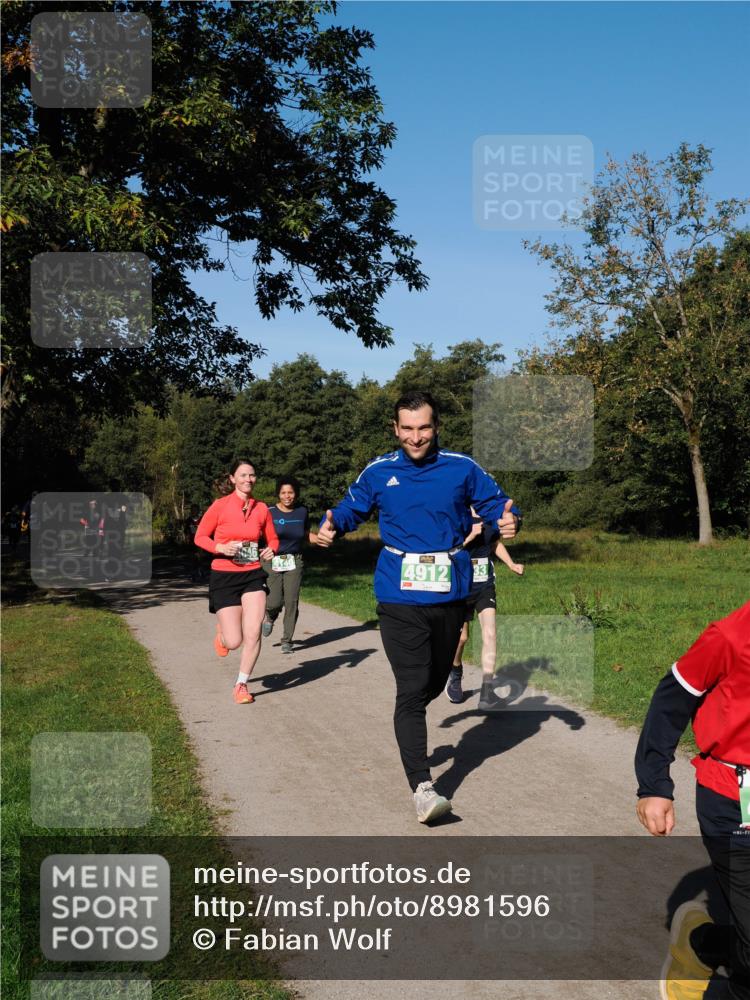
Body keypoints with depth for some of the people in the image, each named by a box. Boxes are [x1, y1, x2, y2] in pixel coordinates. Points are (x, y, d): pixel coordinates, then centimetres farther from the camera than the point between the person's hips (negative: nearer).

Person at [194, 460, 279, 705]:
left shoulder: (261, 508, 2)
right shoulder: (220, 506, -8)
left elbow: (273, 538, 14)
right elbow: (199, 537, -2)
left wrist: (271, 550, -8)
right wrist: (221, 548, -19)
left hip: (253, 575, 3)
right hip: (224, 576, -3)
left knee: (253, 634, -9)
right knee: (234, 641, -6)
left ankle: (241, 684, 12)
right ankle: (221, 631, 33)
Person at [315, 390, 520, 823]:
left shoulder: (462, 468, 0)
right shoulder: (379, 472, 1)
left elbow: (497, 502, 4)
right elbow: (351, 508, 10)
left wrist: (508, 519, -19)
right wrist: (332, 526, -11)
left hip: (451, 593, 2)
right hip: (400, 597, -2)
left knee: (435, 682, 19)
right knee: (412, 689, -11)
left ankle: (410, 728, 49)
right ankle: (422, 787, -10)